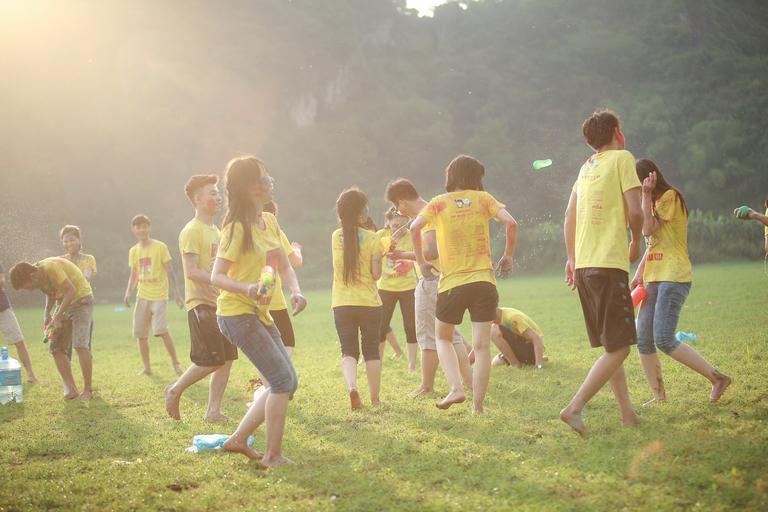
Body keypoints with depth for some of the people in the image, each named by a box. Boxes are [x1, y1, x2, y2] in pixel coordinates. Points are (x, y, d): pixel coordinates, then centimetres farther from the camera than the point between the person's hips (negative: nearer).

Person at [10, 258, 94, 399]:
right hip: (64, 303, 9)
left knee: (80, 345, -20)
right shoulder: (39, 276, 0)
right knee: (56, 347, -2)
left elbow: (71, 290, -27)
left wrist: (57, 317, -25)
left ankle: (88, 390, -13)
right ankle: (71, 389, 0)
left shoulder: (51, 267, -26)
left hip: (81, 299, -9)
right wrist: (47, 314, 0)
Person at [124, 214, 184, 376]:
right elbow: (134, 275, 15)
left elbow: (169, 271, -4)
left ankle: (175, 362, -4)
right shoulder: (134, 251, 9)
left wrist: (176, 292, -9)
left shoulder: (160, 247, -5)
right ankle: (146, 367, 15)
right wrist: (128, 292, 1)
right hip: (142, 296, 5)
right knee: (140, 334, 3)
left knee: (161, 329, -19)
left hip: (159, 295, -5)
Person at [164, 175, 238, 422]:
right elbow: (191, 271, -19)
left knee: (226, 359, 4)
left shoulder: (215, 230, 17)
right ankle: (175, 391, 10)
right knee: (210, 360, -10)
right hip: (201, 302, -9)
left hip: (219, 303, 9)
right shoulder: (191, 231, -11)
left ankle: (213, 411, 9)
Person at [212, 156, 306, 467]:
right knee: (283, 381, -11)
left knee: (286, 383, 10)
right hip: (237, 313, -9)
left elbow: (284, 266, 9)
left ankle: (239, 439, 16)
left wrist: (295, 290, -10)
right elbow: (217, 277, -17)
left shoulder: (270, 222, 8)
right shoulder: (238, 228, -16)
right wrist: (247, 288, -35)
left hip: (260, 313, 9)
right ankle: (273, 455, -4)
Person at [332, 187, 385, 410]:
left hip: (342, 304, 2)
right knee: (371, 350, 13)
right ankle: (375, 398, 18)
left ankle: (351, 386, -19)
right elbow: (376, 274, -10)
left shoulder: (336, 237, 1)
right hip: (369, 303, -2)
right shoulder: (372, 238, -8)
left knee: (348, 350, 7)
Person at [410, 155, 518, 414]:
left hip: (451, 283, 0)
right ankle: (478, 405, 1)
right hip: (484, 282, 0)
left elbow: (415, 228, -13)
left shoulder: (439, 203, 3)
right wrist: (508, 256, 5)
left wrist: (421, 262, -1)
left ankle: (456, 388, 1)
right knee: (482, 345, 3)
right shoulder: (483, 198, 5)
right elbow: (511, 222, -7)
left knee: (443, 337, 19)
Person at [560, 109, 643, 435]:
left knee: (611, 346, 14)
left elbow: (569, 214, 16)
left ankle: (628, 414, 17)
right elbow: (634, 211, -9)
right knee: (618, 348, -6)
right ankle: (575, 408, -17)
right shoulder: (622, 158, -2)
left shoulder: (586, 167, 17)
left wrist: (571, 258, 21)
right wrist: (636, 243, 8)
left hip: (583, 265, 8)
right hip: (610, 264, -8)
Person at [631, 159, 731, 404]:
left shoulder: (670, 196, -5)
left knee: (664, 340, -18)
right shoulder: (656, 201, 24)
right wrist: (639, 273, 15)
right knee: (643, 341, 2)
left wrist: (647, 194, -10)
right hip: (654, 279, 9)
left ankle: (718, 378, -10)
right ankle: (659, 396, 7)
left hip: (673, 278, -9)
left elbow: (648, 230, -13)